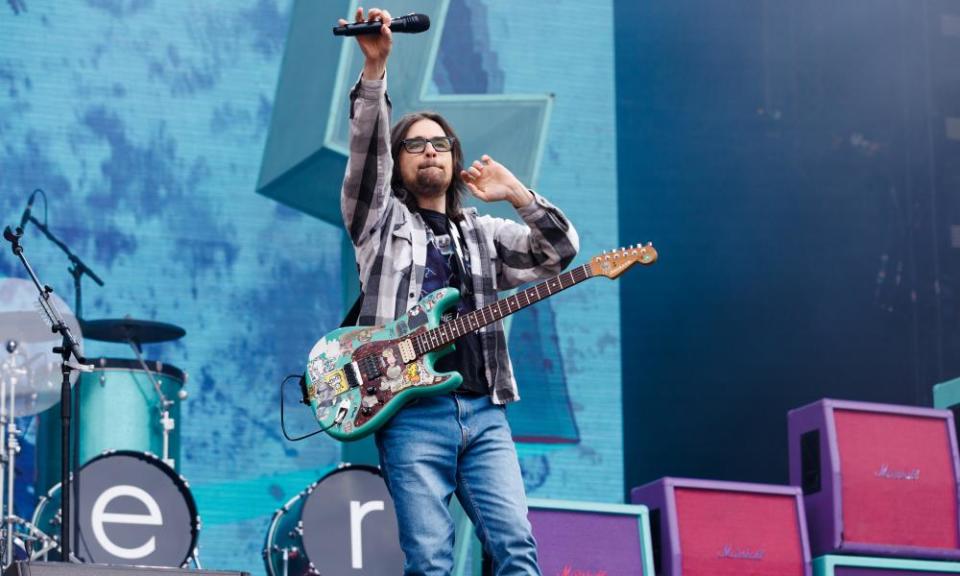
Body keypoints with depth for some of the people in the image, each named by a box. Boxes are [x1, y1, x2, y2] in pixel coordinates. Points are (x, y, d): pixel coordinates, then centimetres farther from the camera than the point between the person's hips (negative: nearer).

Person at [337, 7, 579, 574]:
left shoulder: (485, 233, 24)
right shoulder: (381, 220, 15)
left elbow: (562, 248, 12)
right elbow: (368, 151, -2)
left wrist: (515, 194, 1)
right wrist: (376, 68, -15)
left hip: (484, 411, 3)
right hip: (411, 410, -3)